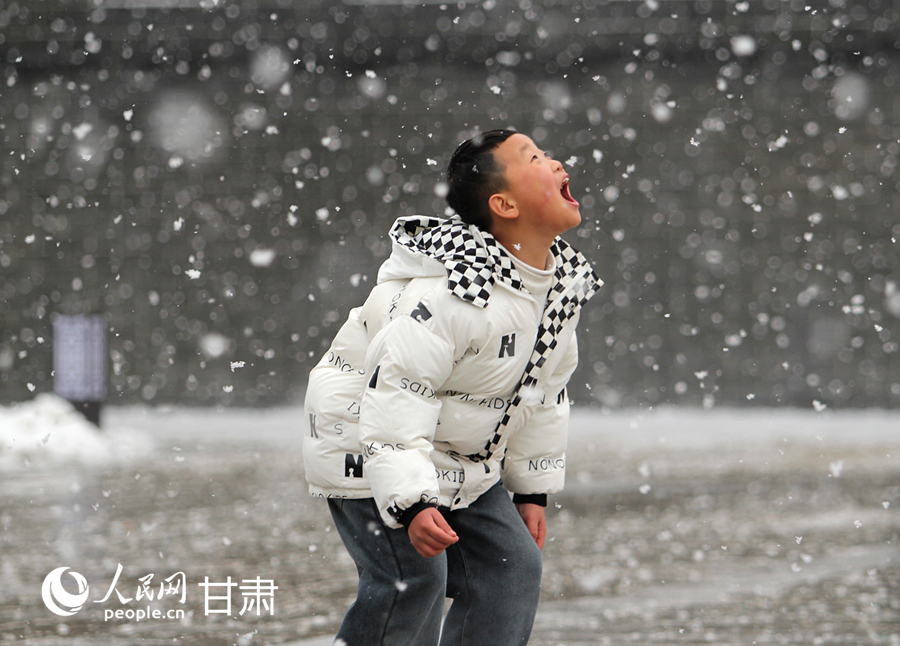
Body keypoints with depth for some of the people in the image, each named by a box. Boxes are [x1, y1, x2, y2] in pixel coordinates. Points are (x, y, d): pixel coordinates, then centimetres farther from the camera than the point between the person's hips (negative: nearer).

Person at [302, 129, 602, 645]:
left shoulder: (564, 282, -1)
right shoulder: (453, 292, -30)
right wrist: (410, 502, -39)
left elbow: (543, 394, 12)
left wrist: (532, 488, 14)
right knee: (412, 579, -20)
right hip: (368, 452, -9)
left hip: (463, 465, 9)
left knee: (511, 568, 2)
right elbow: (395, 395, -32)